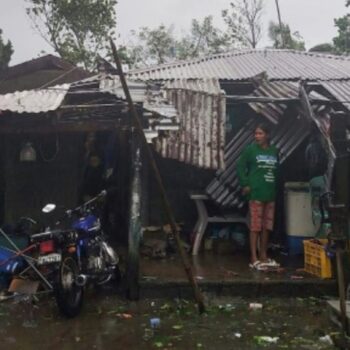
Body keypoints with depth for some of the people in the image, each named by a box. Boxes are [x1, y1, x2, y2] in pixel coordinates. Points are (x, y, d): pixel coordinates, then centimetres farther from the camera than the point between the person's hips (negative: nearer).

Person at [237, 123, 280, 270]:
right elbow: (240, 167, -4)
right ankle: (254, 259, 0)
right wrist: (245, 185, -10)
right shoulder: (250, 149, -3)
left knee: (267, 226, 11)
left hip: (270, 194, 5)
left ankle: (263, 256, 21)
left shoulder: (274, 151, 10)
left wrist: (276, 186, 11)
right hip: (256, 193, -5)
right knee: (255, 226, -4)